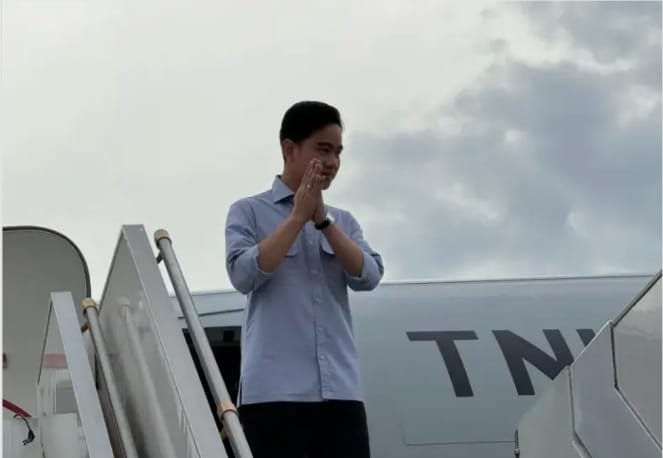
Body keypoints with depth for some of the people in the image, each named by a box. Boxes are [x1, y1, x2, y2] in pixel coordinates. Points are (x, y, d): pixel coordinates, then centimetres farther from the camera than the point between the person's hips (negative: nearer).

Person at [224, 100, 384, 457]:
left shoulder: (344, 222, 20)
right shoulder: (249, 212, 8)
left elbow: (368, 276, 4)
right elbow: (243, 274, -8)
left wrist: (322, 219, -6)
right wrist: (298, 217, -7)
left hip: (340, 389, 4)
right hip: (273, 388, -4)